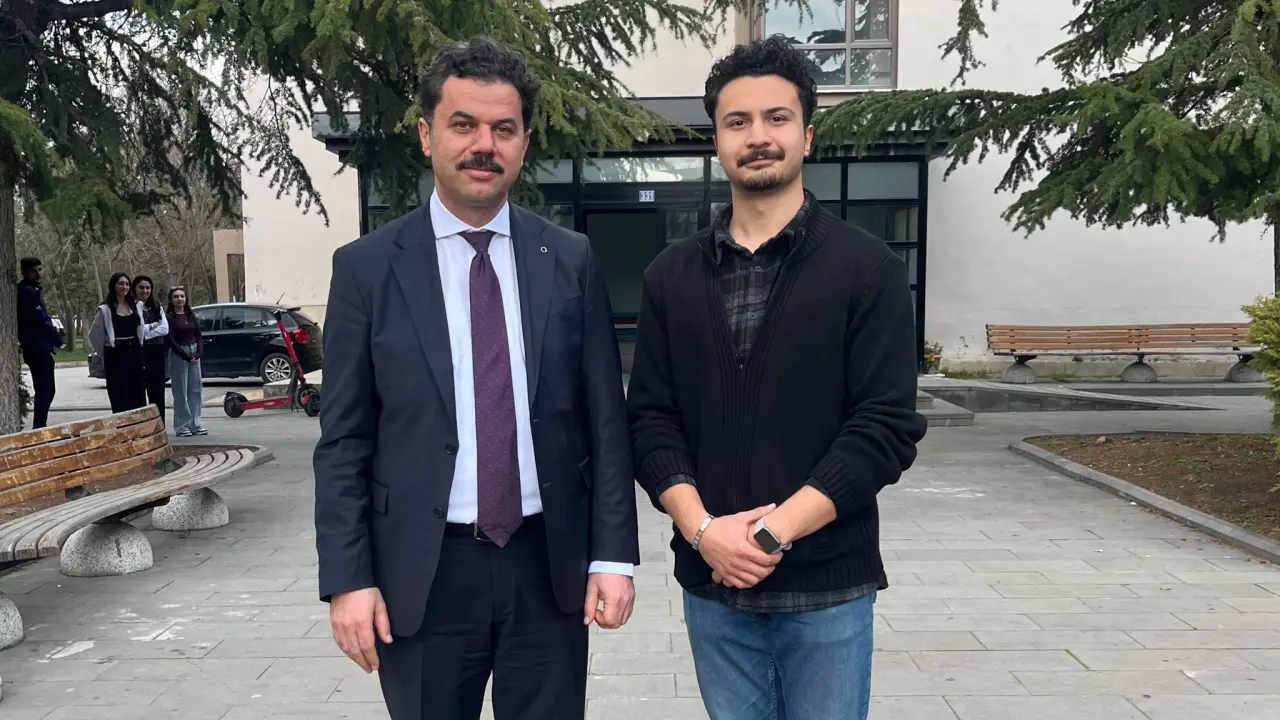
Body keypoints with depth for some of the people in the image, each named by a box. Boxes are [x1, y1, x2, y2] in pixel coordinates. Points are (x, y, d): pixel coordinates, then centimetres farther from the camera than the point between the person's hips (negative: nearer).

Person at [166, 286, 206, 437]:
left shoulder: (191, 316, 12)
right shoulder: (169, 317, -5)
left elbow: (199, 336, 9)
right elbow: (171, 340, -10)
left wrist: (199, 353, -8)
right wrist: (186, 356, -15)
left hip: (194, 353, 6)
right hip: (178, 355, -6)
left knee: (196, 390, 6)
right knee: (181, 392, -3)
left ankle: (195, 424, 13)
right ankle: (182, 426, 2)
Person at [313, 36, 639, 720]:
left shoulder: (571, 260, 2)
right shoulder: (367, 267, -2)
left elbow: (606, 420, 2)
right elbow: (343, 443, -1)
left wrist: (613, 554, -3)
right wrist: (347, 579, -6)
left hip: (550, 566, 1)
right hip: (420, 574, -1)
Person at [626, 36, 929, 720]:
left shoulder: (868, 269, -4)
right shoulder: (671, 275, 5)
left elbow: (887, 427, -9)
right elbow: (649, 418, 2)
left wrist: (776, 530, -16)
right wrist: (703, 529, -12)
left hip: (826, 585, -2)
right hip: (710, 582, 3)